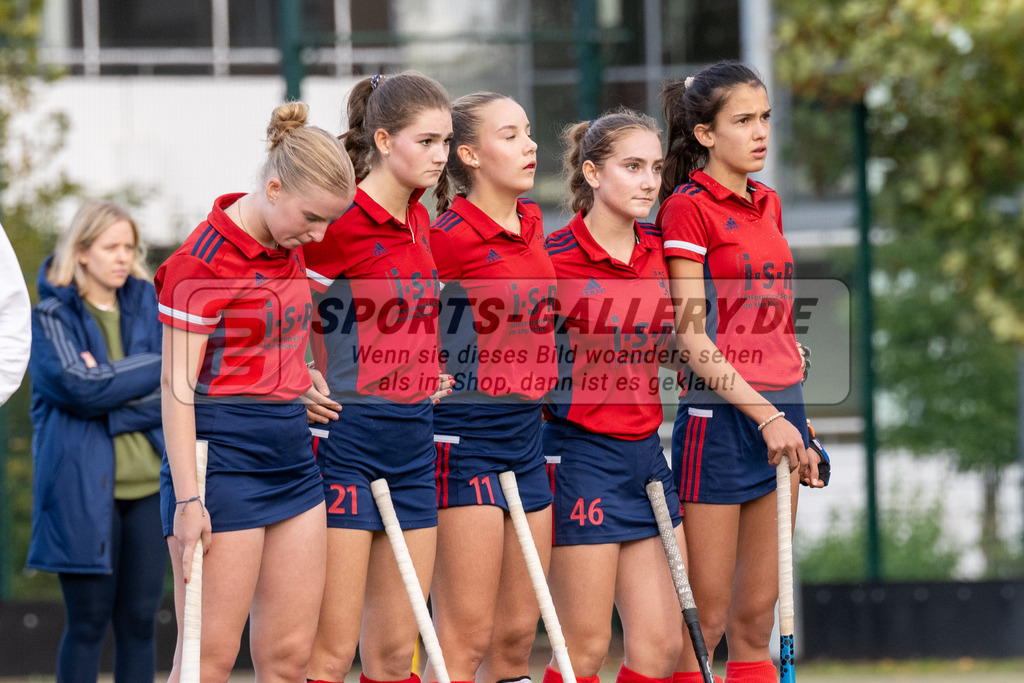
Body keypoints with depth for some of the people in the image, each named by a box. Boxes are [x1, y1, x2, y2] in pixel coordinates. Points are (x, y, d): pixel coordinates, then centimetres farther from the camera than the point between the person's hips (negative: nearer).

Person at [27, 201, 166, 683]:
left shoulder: (146, 304, 11)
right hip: (84, 489, -4)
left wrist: (113, 403, -12)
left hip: (148, 484, 4)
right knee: (89, 621, -2)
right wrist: (163, 368, -10)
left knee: (140, 619, 4)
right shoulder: (52, 316, -1)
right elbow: (79, 386, -16)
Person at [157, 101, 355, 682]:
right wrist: (188, 498, -19)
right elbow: (178, 386, -15)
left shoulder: (291, 250, 10)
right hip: (223, 457, -8)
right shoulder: (201, 262, -14)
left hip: (292, 455, 8)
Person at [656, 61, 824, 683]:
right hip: (719, 420, -7)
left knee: (757, 615, 7)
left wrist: (796, 419, 16)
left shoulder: (768, 205, 15)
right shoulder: (689, 206, -8)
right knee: (704, 620, -6)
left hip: (780, 412, 7)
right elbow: (692, 337, -13)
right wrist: (765, 414, -17)